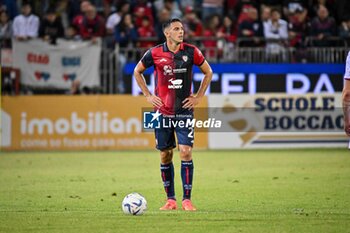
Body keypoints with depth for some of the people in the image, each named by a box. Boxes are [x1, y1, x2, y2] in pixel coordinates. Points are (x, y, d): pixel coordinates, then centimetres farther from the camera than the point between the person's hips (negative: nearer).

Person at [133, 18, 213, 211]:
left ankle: (187, 199, -6)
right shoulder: (155, 53, -4)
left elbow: (208, 72, 11)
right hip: (162, 112, 1)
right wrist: (148, 95, 5)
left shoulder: (191, 51, -3)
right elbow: (137, 72, 13)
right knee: (165, 155, 5)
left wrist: (198, 97, 4)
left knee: (186, 152, -11)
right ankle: (170, 200, 15)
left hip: (184, 111, -1)